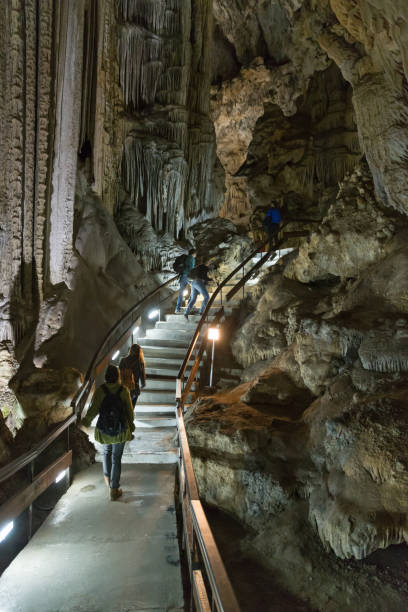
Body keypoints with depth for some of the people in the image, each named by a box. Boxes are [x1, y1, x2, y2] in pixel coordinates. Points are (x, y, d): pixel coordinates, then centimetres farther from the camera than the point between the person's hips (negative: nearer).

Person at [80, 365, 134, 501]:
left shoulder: (100, 390, -15)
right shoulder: (124, 390, -13)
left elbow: (94, 409, -20)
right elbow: (129, 410, -6)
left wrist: (85, 421, -1)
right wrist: (130, 425, 10)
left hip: (104, 430, 1)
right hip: (120, 430, -1)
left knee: (106, 451, 30)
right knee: (116, 458, 11)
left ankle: (107, 478, 47)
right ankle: (114, 490, 18)